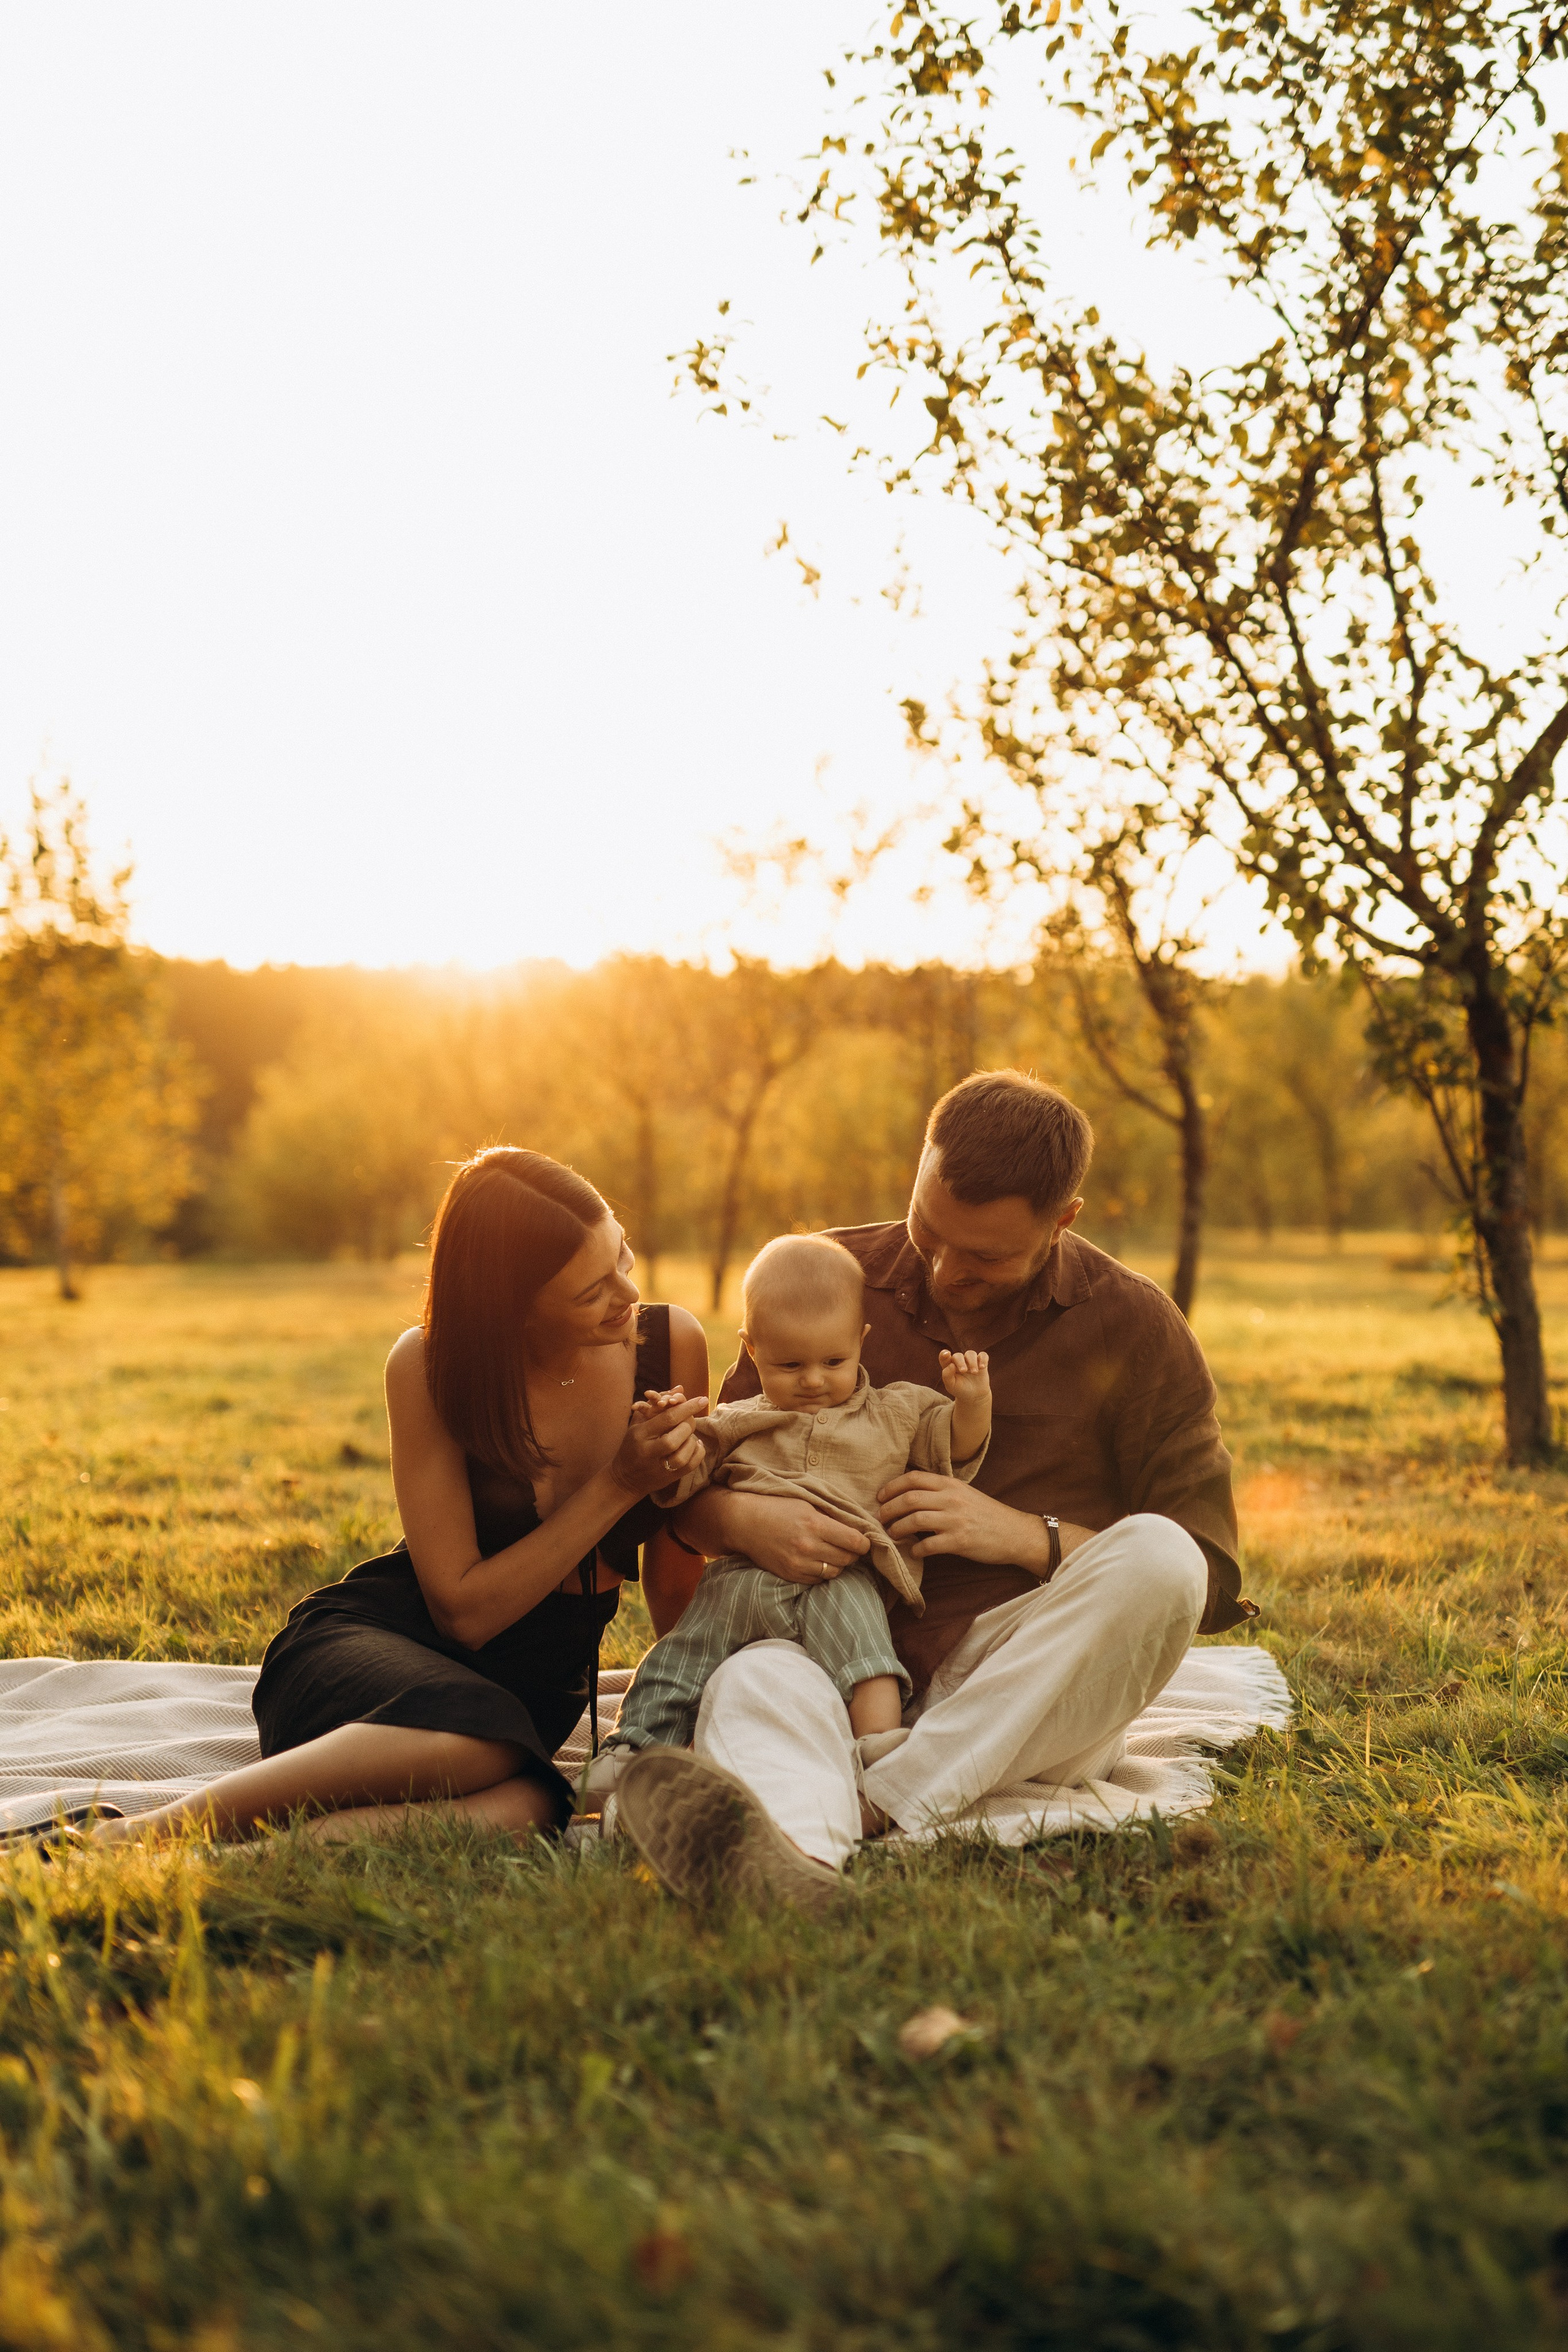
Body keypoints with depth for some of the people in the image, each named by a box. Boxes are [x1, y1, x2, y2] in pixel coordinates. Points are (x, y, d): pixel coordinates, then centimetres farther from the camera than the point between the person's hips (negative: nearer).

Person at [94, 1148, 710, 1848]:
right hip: (366, 1640, -2)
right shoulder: (429, 1367, -13)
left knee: (521, 1808, -37)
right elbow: (462, 1609, -15)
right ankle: (144, 1833, -31)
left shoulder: (670, 1342, -6)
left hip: (536, 1688, 3)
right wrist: (617, 1486, -20)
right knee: (477, 1739, -41)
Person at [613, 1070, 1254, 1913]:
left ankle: (876, 1808, -34)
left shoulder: (1132, 1328, 2)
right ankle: (794, 1856, -68)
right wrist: (742, 1518, -12)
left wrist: (1025, 1536, -12)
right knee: (752, 1680, -33)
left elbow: (1213, 1577, 1)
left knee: (1154, 1557, -31)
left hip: (1032, 1690, -1)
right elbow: (699, 1486, 13)